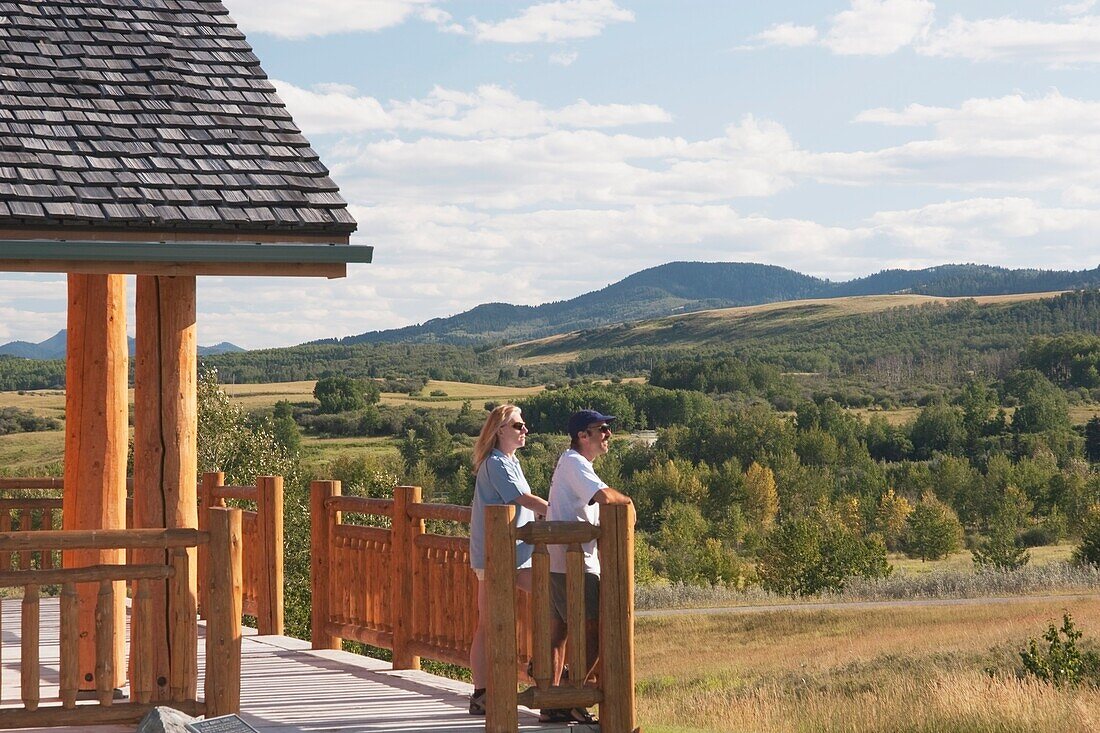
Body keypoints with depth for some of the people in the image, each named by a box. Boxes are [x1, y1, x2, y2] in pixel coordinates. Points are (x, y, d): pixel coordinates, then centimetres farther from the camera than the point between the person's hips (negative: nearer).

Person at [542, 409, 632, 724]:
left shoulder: (574, 464, 20)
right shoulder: (573, 463, -13)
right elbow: (603, 495, -29)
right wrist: (625, 500, -10)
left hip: (559, 564, 11)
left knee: (559, 632, 10)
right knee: (594, 632, -9)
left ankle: (552, 703, 13)